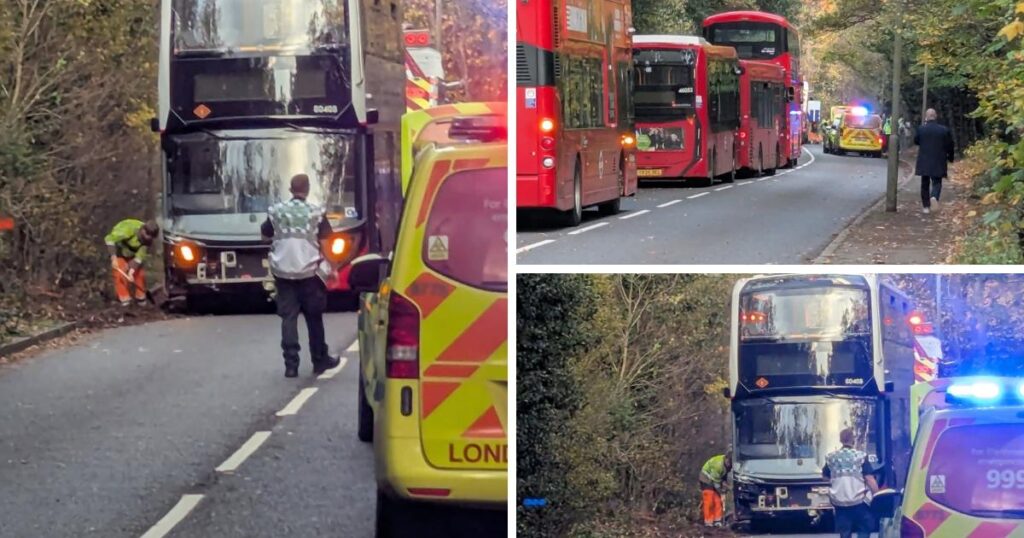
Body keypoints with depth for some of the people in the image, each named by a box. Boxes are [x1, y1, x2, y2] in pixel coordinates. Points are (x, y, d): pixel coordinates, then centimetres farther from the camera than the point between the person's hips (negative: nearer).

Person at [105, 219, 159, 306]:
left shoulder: (148, 240, -24)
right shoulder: (129, 229, -40)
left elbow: (140, 256, -23)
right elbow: (109, 239, -35)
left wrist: (132, 270, -34)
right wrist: (113, 258, -36)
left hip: (132, 255, 4)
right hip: (119, 252, -4)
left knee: (139, 273, -2)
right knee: (120, 274, -15)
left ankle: (141, 297, 15)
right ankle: (124, 298, -5)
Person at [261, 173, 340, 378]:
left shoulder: (276, 211, -2)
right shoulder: (315, 212, -7)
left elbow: (265, 232, 12)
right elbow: (327, 234, 1)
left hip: (283, 271, 1)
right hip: (309, 270, -1)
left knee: (288, 317, 2)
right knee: (314, 317, 12)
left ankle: (291, 364, -5)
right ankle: (320, 361, 20)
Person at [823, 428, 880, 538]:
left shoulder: (831, 458, 1)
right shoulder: (860, 456, -10)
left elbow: (825, 476, 16)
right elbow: (870, 479, -14)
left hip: (840, 502, 3)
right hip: (859, 501, -3)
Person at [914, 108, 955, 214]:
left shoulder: (921, 129, -9)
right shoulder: (944, 130, -7)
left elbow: (916, 141, 8)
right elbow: (950, 145, -1)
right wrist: (950, 157, 14)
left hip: (924, 162, 1)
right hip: (938, 162, -1)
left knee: (925, 184, 12)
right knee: (937, 182, 6)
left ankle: (926, 206, 12)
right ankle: (934, 197, -24)